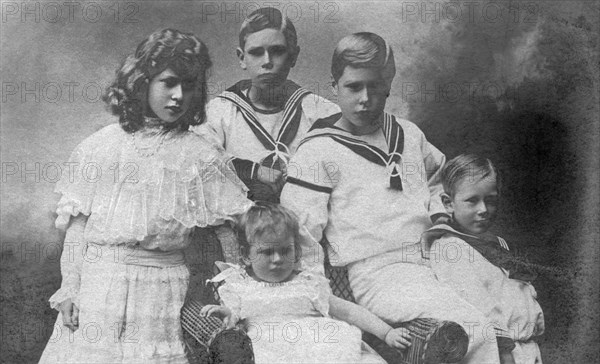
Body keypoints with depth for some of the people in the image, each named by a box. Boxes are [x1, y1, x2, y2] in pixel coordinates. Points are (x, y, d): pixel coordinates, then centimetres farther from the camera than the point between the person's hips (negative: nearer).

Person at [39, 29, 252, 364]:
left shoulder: (200, 156, -2)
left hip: (161, 293, -1)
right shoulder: (101, 146, 2)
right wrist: (69, 289, -1)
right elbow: (77, 224, 3)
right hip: (96, 283, 2)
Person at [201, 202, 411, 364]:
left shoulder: (308, 283, 20)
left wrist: (387, 333, 12)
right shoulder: (238, 286, 20)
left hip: (324, 345, 1)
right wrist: (227, 314, -13)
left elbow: (348, 311, 20)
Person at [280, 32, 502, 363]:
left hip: (434, 260, 6)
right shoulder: (317, 152, -3)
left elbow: (437, 177, 36)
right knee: (475, 329, -26)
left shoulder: (408, 134, 16)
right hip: (378, 276, -6)